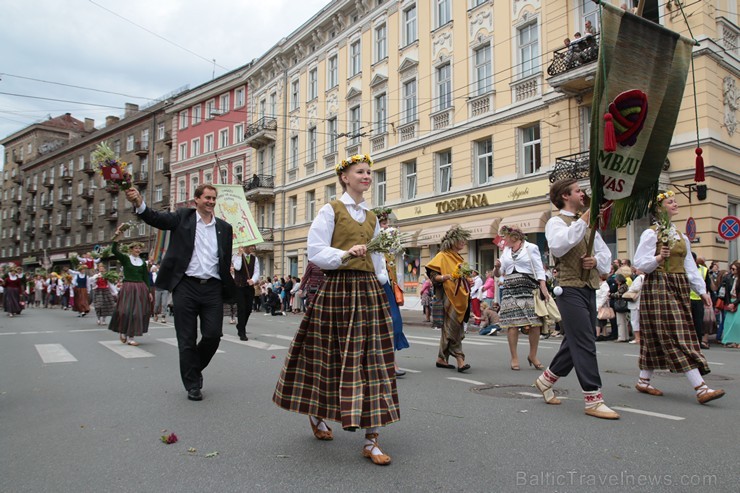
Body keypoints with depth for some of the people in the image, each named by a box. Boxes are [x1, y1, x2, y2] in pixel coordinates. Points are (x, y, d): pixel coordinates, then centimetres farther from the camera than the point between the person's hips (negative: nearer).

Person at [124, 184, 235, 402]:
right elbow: (157, 218, -12)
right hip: (186, 286, -2)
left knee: (213, 335, 1)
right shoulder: (183, 217, 4)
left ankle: (196, 368, 30)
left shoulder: (224, 227, 10)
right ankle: (192, 385, 18)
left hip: (212, 288, 2)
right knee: (187, 339, 4)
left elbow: (226, 261, 12)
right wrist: (140, 203, -32)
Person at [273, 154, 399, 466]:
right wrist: (346, 254, -21)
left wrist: (384, 283, 5)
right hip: (337, 290, -5)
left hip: (369, 291, 5)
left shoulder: (372, 217, 17)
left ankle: (371, 440, 5)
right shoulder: (331, 210, 0)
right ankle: (316, 414, 34)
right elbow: (315, 253, -8)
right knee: (335, 358, 4)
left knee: (372, 361, 0)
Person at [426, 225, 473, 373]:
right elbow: (433, 276, -12)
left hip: (459, 297, 8)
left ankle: (442, 359, 17)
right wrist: (449, 276, -27)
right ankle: (460, 359, -10)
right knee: (453, 328, -10)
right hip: (448, 297, -8)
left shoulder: (458, 258, 19)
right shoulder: (442, 256, -5)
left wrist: (468, 280, 11)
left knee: (449, 329, 10)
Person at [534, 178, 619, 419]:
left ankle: (546, 379, 30)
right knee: (585, 344, -9)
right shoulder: (556, 221, -4)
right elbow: (558, 246, -26)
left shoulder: (588, 223, 20)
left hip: (589, 289, 8)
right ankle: (593, 399, -3)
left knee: (575, 343, 14)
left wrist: (596, 260, -3)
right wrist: (585, 218, -26)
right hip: (571, 289, -8)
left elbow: (605, 253, 20)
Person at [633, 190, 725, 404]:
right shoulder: (651, 234, -6)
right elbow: (640, 263, -11)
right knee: (676, 337, -10)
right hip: (658, 288, -8)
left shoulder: (681, 236, 17)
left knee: (658, 338, 9)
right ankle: (701, 388, -13)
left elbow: (689, 266, 17)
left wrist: (702, 290, 12)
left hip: (678, 289, 8)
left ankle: (644, 381, 18)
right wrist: (658, 258, -28)